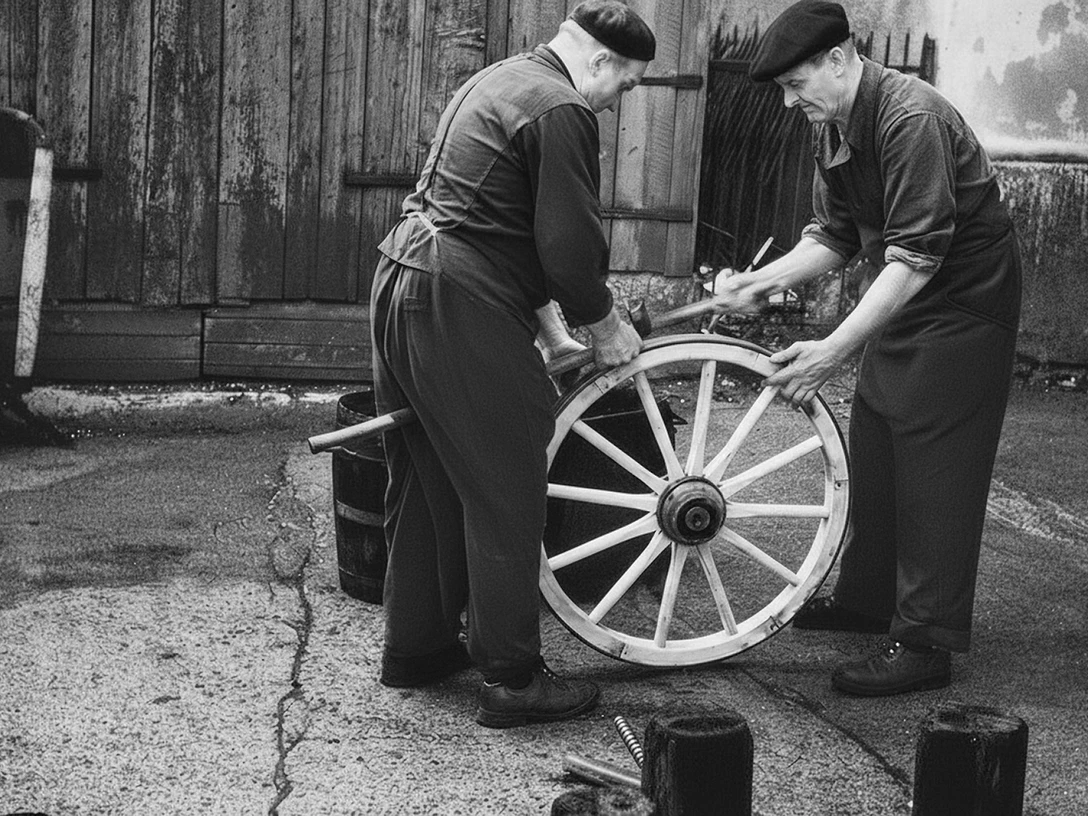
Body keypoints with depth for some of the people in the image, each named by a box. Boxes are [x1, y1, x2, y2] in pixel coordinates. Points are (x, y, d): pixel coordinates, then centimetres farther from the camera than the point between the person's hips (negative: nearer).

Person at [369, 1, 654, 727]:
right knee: (505, 495, -2)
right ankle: (512, 679, 4)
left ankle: (417, 647, 29)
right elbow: (569, 243, -16)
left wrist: (548, 318, 22)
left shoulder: (502, 81, 19)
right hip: (461, 312, -10)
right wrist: (603, 322, 1)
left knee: (426, 483, 19)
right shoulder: (561, 110, -13)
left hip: (400, 284, 10)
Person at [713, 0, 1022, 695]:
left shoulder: (912, 118, -27)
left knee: (935, 467, -8)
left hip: (964, 303, -9)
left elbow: (916, 257, -31)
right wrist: (765, 281, -8)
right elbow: (834, 234, 8)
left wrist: (835, 350, -33)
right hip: (904, 299, 9)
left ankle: (926, 643, -3)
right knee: (873, 449, 14)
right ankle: (867, 597, 28)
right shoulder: (834, 127, 2)